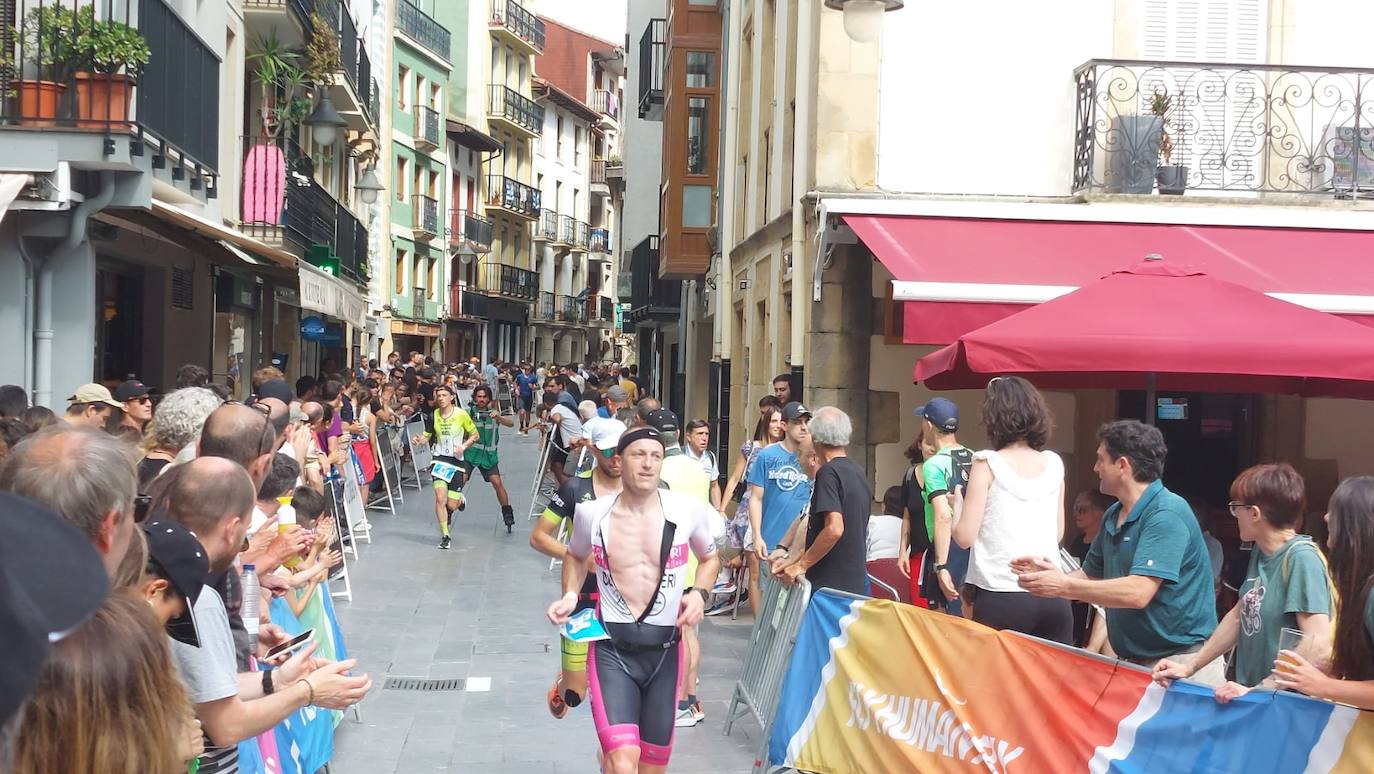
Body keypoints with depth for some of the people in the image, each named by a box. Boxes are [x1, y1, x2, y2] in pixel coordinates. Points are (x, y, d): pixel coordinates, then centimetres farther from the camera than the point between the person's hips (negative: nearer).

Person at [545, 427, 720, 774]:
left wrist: (699, 593, -7)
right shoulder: (591, 513, -6)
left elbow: (710, 558, 12)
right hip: (612, 648, -2)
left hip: (663, 650, 2)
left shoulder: (687, 510, -8)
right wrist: (570, 595, -1)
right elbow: (576, 556, 17)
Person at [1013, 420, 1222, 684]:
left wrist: (1064, 586, -23)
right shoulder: (1113, 516, 10)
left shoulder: (1166, 514, -18)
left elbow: (1138, 593, -27)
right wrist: (1052, 574, -6)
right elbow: (1091, 575, 14)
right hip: (1134, 662, 8)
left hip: (1181, 663, -8)